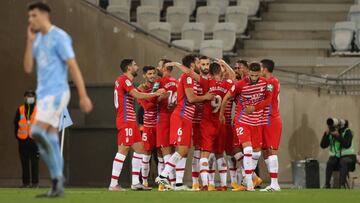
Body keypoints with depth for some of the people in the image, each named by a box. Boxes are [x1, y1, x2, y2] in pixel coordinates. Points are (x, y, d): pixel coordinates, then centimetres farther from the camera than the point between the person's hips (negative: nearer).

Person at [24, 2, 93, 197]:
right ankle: (57, 187, 5)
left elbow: (73, 67, -13)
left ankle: (57, 178, -10)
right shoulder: (38, 39, 15)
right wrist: (30, 41, 0)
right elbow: (28, 68, 8)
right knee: (50, 140, 4)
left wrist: (83, 96, -16)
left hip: (56, 94, -9)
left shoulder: (59, 37, -11)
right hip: (44, 95, 9)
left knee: (37, 133, -19)